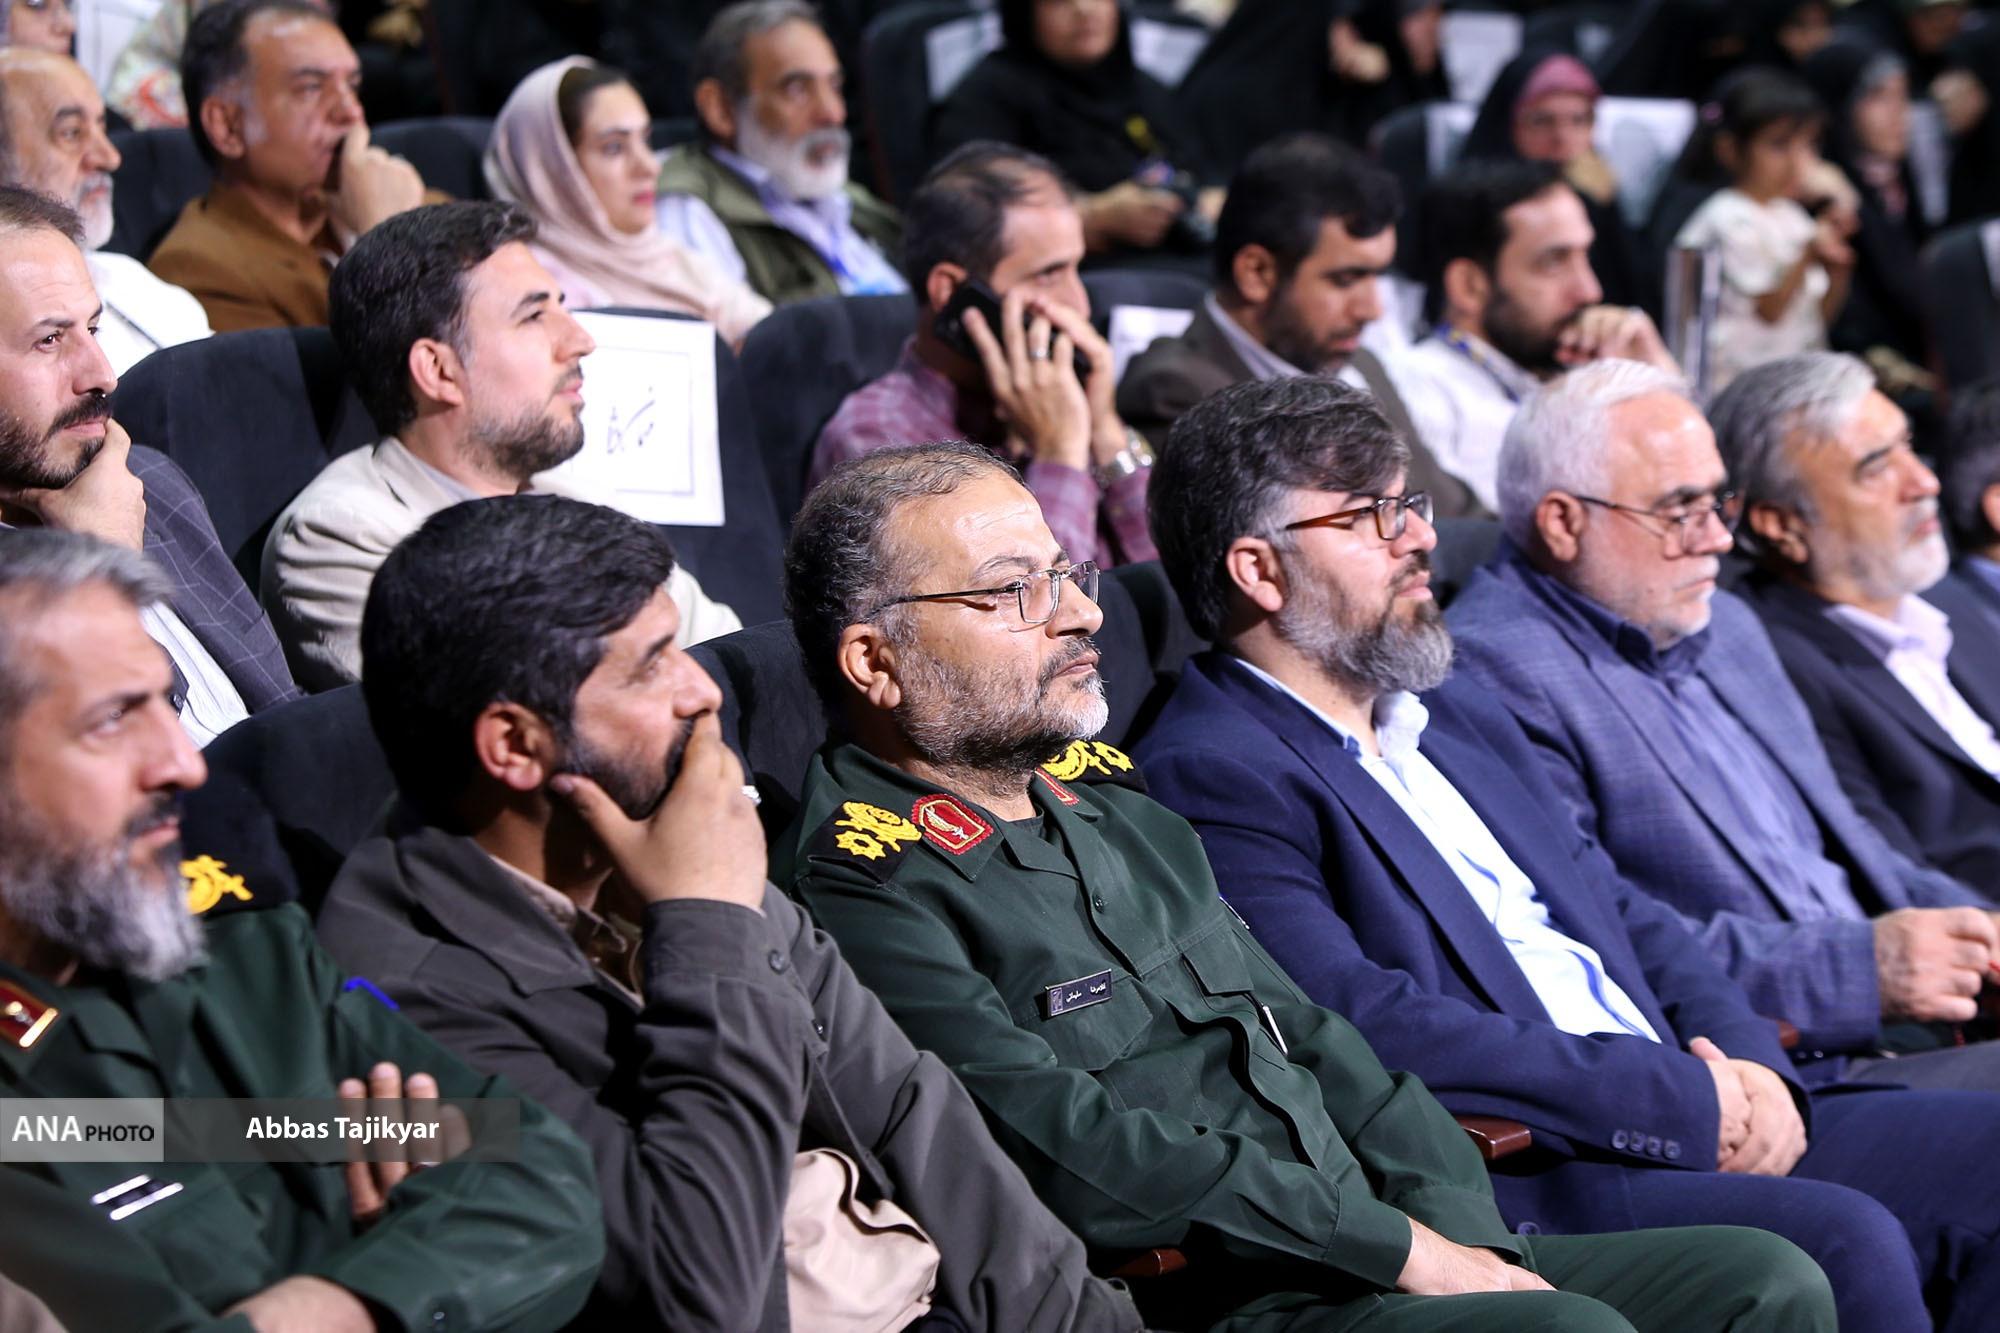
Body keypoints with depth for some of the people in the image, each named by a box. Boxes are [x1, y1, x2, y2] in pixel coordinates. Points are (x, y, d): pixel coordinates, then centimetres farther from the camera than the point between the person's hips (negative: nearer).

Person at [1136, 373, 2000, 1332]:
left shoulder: (1466, 725, 23)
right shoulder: (1208, 776, -7)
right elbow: (1366, 1027, -19)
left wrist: (1748, 1067, 1)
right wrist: (1680, 1097, -17)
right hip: (1508, 1177, -9)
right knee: (1844, 1244, -29)